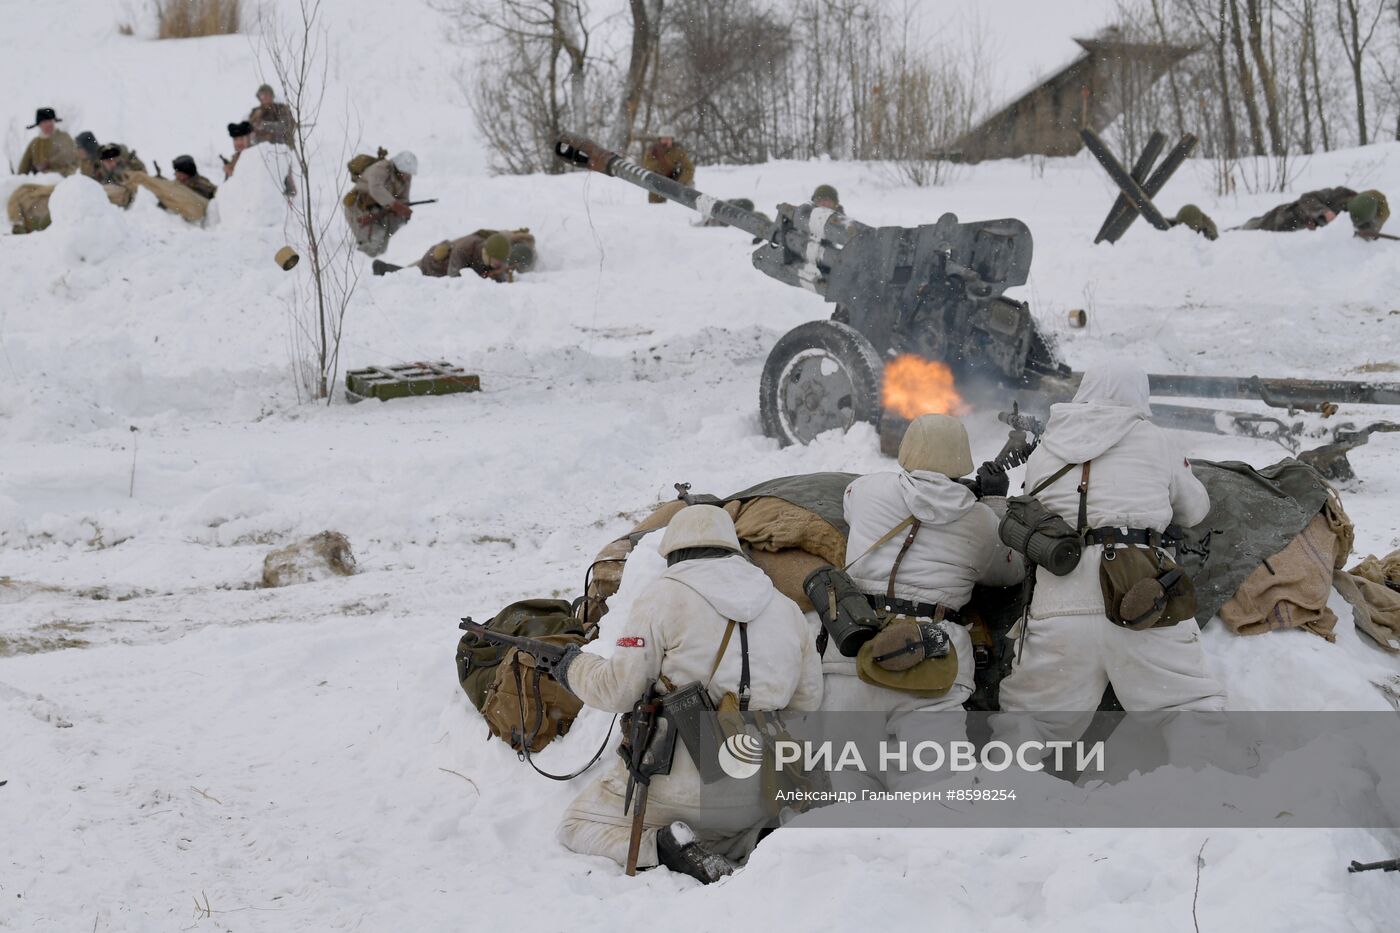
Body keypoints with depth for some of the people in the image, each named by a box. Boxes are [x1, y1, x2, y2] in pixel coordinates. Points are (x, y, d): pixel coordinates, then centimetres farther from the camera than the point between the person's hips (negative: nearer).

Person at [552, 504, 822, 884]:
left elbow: (617, 690, -9)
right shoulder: (787, 608, 7)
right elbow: (807, 700, 10)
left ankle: (663, 845, -11)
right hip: (756, 800, 5)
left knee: (576, 827, 16)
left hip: (678, 788, -5)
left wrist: (574, 665, 11)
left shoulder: (664, 597, -8)